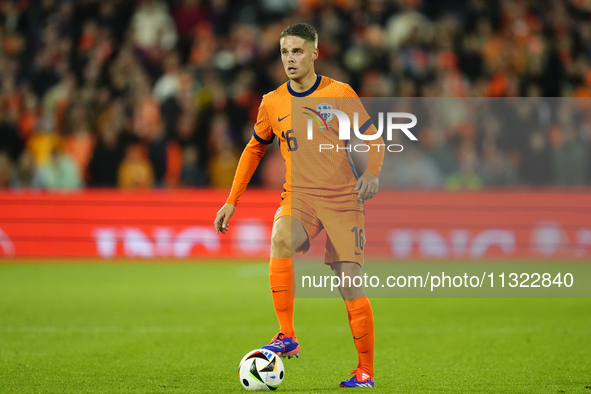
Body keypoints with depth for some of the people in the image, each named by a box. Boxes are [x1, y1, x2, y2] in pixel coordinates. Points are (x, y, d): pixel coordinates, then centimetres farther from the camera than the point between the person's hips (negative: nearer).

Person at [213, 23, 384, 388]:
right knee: (281, 239, -32)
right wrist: (232, 201, 16)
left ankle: (365, 372, 9)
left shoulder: (340, 93, -2)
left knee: (350, 285, -5)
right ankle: (287, 337, -29)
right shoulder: (272, 103, 6)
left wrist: (372, 173, -16)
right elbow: (254, 150, 20)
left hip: (342, 198, -1)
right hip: (299, 196, 2)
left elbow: (372, 137, 4)